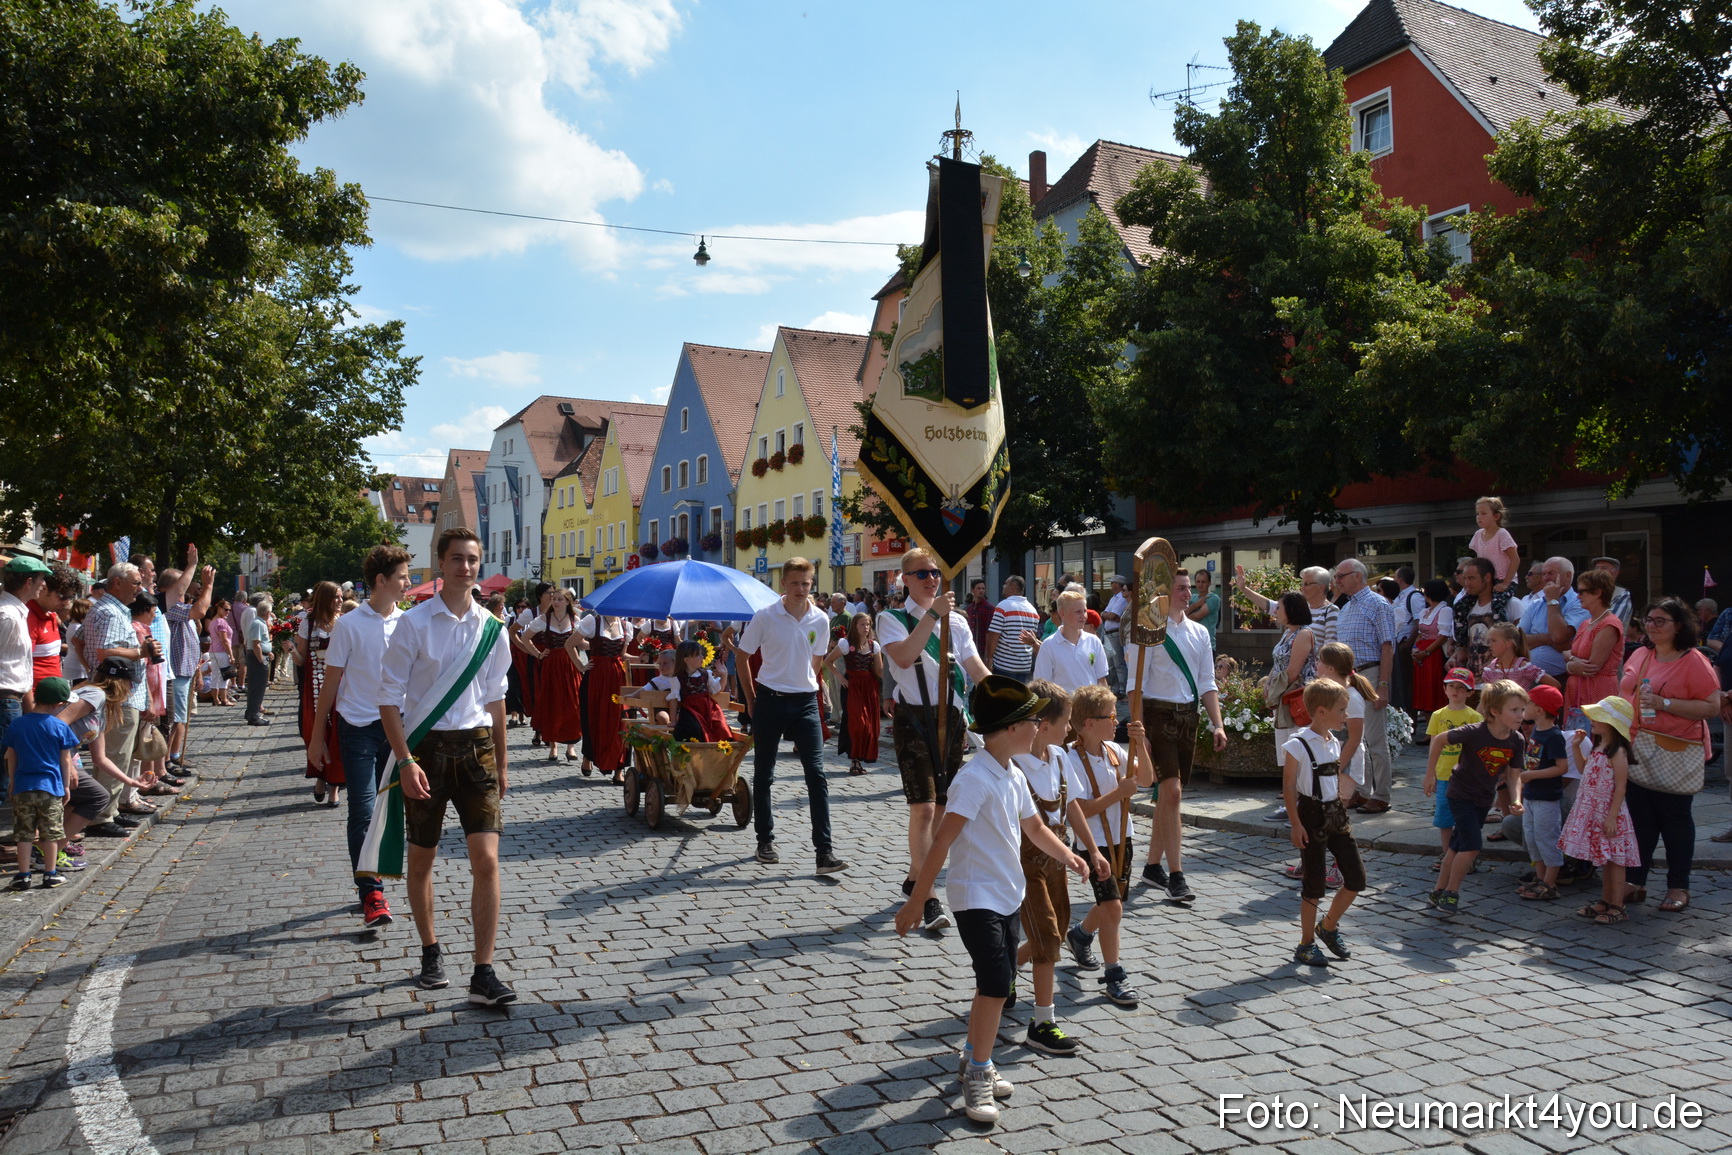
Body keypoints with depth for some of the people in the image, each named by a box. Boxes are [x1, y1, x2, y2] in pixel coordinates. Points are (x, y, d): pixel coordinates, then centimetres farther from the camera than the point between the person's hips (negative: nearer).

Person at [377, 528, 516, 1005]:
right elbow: (389, 697, -6)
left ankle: (483, 974, -1)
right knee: (421, 860, 12)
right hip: (426, 747, -2)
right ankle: (431, 953, 33)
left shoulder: (491, 628, 5)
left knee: (487, 860, -7)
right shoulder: (414, 624, -6)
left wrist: (500, 764, 16)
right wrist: (405, 761, -15)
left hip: (476, 747, 2)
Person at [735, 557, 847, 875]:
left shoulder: (821, 620, 2)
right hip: (770, 702, -2)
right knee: (763, 774, 9)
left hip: (805, 702, 2)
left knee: (816, 774, -6)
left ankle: (824, 851, -6)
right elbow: (742, 657, 2)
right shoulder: (765, 616, -7)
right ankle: (765, 840, 27)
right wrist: (753, 698, 5)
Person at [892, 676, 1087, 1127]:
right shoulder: (975, 778, -23)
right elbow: (942, 842, -25)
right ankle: (979, 1074, 6)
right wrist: (917, 901, -26)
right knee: (996, 983, -11)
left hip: (1009, 894, 9)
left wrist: (1066, 855, 6)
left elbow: (1034, 827, 20)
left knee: (997, 982, 16)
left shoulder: (1015, 776, 5)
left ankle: (973, 1059, 33)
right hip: (976, 897, -9)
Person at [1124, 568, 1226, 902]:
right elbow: (1136, 684, -9)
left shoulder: (1199, 633, 12)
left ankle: (1152, 866, 24)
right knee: (1171, 791, -12)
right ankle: (1176, 875, -7)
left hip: (1188, 715, 6)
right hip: (1158, 713, -6)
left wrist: (1217, 724, 3)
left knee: (1168, 794, 12)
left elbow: (1207, 684, 14)